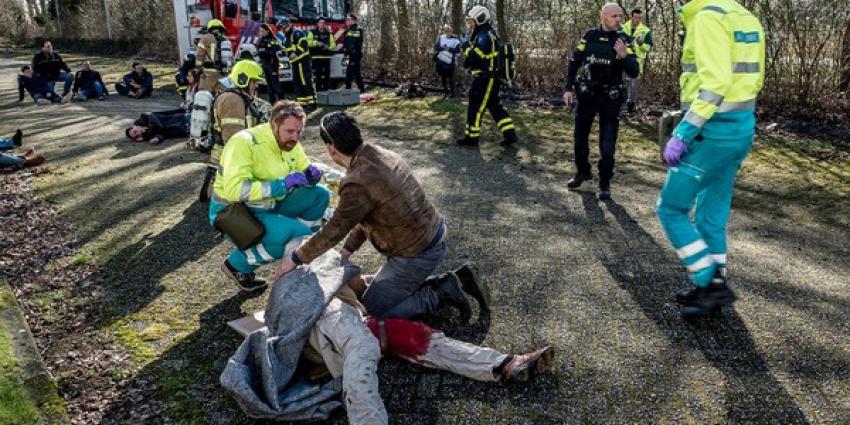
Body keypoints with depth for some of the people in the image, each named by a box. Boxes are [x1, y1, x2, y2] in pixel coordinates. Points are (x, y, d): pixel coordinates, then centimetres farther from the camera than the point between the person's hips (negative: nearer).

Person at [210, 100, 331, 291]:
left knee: (320, 194, -3)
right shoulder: (245, 142, -24)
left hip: (268, 206, 8)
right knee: (296, 232, -27)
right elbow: (234, 190, -35)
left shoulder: (291, 143, -2)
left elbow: (304, 173, 13)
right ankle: (238, 264, -6)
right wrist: (282, 185, -35)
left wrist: (312, 174, -13)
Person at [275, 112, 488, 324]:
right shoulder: (381, 154, 2)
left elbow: (334, 230, -16)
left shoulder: (359, 183, -27)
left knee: (373, 307, 8)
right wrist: (347, 250, 14)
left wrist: (295, 259, -2)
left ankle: (441, 294, 1)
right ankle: (458, 278, 15)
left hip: (417, 254, -9)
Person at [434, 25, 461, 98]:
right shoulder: (441, 38, 7)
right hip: (440, 61, 3)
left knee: (450, 77, -3)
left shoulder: (455, 40, -2)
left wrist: (449, 49, -22)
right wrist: (442, 48, -16)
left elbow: (458, 50, -10)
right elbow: (436, 47, 2)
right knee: (443, 77, 10)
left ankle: (451, 91, 10)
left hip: (449, 62, -3)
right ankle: (445, 91, 22)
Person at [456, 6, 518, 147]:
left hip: (485, 79, -10)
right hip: (488, 79, 10)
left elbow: (474, 57, -24)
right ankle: (509, 134, 9)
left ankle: (471, 137, 7)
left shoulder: (484, 36, -16)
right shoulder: (486, 35, 17)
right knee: (495, 107, 11)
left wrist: (467, 48, -7)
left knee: (475, 108, -2)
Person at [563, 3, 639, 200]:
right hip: (586, 95, 2)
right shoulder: (589, 36, -2)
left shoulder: (624, 40, -6)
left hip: (610, 99, -2)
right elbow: (574, 63, 6)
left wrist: (624, 55, -28)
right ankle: (583, 172, 36)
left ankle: (605, 184, 12)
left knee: (607, 146, -3)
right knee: (579, 139, 13)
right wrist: (568, 89, 0)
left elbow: (634, 73, -11)